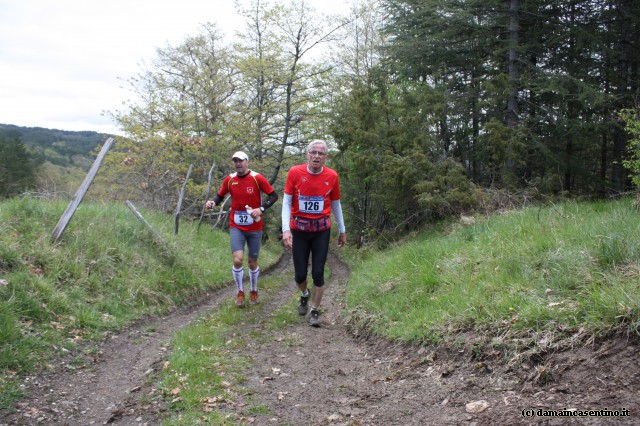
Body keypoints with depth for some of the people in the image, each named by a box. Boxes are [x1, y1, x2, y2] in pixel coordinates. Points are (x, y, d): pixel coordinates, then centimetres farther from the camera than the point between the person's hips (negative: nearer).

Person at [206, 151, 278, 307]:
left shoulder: (257, 178, -10)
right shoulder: (229, 180, -2)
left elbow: (273, 196, -6)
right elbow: (220, 195, 10)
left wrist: (261, 209, -21)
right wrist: (213, 202, -12)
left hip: (255, 228, -1)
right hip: (236, 227, 1)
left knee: (253, 262, 10)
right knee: (238, 260, -16)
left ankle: (253, 291, 35)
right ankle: (240, 292, 7)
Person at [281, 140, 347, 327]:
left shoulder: (332, 176, -3)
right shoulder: (295, 172, -8)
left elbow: (336, 204, 10)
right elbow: (286, 202, -5)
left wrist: (342, 230, 16)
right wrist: (285, 229, -15)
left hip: (321, 230, 1)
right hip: (299, 229, 0)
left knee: (318, 273, -1)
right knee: (300, 273, 4)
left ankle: (315, 311, 18)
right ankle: (304, 295, 38)